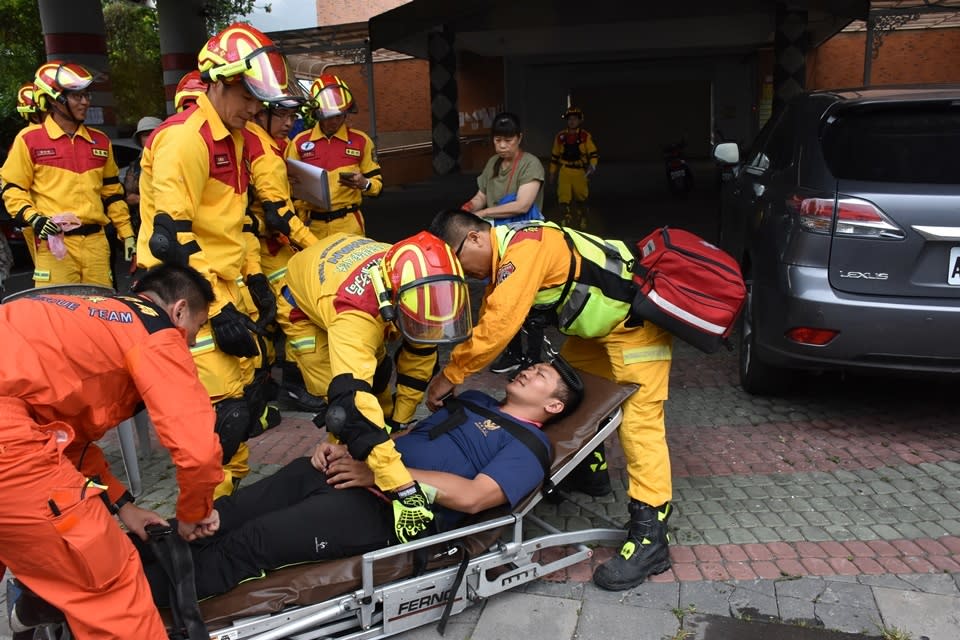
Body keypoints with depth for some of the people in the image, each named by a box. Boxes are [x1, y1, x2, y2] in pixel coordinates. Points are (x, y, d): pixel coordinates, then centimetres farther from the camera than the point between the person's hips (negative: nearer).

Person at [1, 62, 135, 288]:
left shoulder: (100, 141, 16)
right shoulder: (29, 140, 3)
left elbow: (112, 192, 20)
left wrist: (127, 233, 15)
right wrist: (33, 218, -13)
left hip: (95, 241, 4)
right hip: (54, 242, -4)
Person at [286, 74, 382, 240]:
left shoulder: (361, 140, 5)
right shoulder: (300, 143, 6)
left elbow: (377, 184, 8)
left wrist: (364, 184, -15)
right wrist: (299, 221, -1)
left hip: (348, 225, -1)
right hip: (312, 226, 1)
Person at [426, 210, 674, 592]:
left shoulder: (525, 248, -27)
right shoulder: (506, 253, 4)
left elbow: (498, 327, -32)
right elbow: (486, 321, 6)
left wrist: (450, 376, -23)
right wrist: (456, 371, 0)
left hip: (635, 320, -10)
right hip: (599, 322, 10)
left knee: (639, 421, -12)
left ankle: (650, 536, -8)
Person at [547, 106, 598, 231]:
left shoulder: (585, 136, -1)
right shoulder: (560, 137, 6)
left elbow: (593, 153, -4)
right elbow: (554, 156, 14)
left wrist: (592, 165, -23)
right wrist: (552, 173, 17)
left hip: (580, 171, -1)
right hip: (564, 172, 1)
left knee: (581, 198, 11)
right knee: (564, 198, -11)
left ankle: (582, 224, 29)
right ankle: (565, 224, -7)